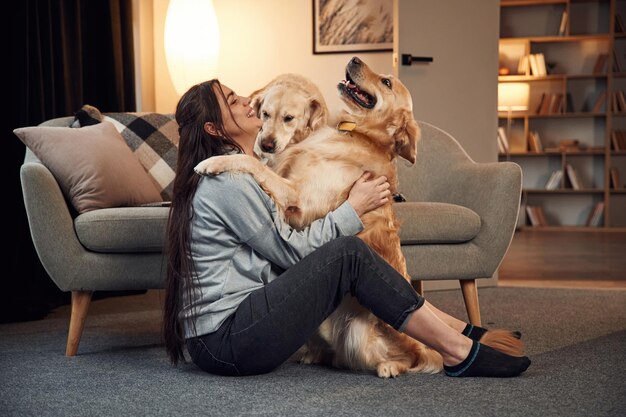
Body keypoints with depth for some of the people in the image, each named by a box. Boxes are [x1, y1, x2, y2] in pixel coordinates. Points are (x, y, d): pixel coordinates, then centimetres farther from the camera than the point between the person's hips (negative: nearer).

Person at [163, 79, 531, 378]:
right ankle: (458, 352, -10)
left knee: (341, 254, 7)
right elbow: (291, 250, -13)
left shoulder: (234, 172, 16)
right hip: (227, 341, -10)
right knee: (348, 253, -15)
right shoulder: (229, 182, -16)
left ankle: (458, 330, 6)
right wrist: (354, 208, -5)